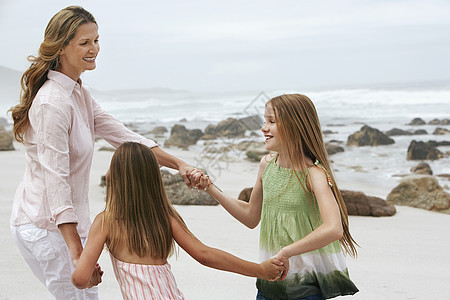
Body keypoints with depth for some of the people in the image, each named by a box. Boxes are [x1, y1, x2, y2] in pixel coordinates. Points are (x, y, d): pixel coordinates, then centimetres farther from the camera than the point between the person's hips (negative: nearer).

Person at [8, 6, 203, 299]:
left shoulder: (79, 94, 11)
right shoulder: (52, 103, -21)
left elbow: (121, 135, 9)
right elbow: (56, 182, -25)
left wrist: (178, 163, -2)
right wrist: (77, 253, -28)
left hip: (66, 222, 10)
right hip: (47, 227, -10)